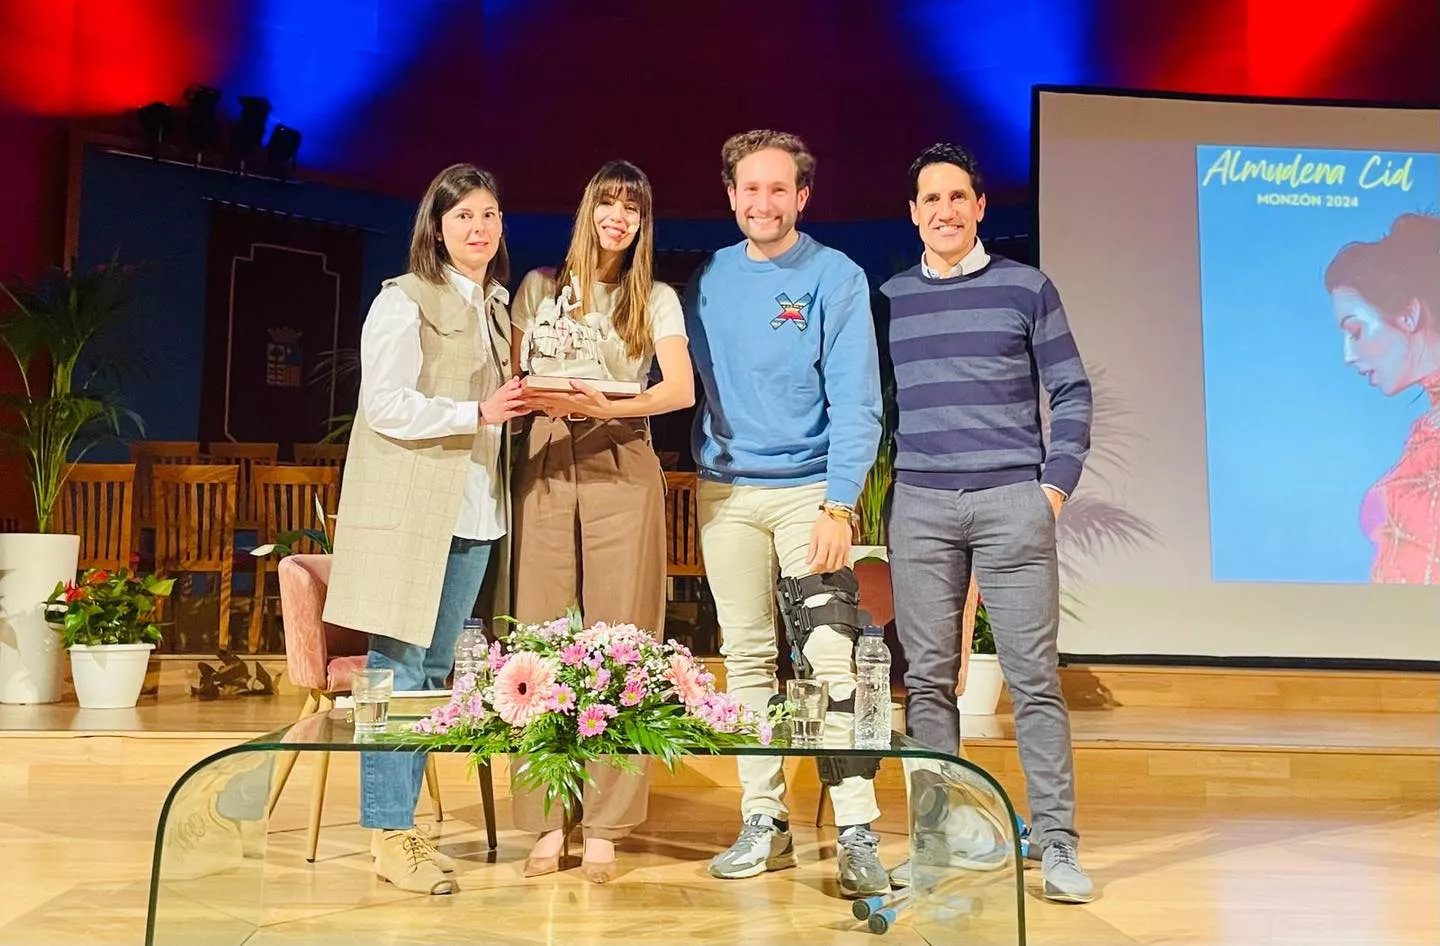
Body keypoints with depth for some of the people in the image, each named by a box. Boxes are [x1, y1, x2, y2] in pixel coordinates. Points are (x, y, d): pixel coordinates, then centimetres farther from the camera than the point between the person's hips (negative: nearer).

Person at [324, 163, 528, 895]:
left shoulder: (498, 306, 17)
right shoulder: (403, 301, -5)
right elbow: (384, 404, -14)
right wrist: (478, 413, -23)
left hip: (473, 511, 7)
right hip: (407, 507, -7)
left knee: (435, 670, 10)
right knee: (398, 669, -4)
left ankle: (405, 825, 19)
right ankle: (390, 839, 4)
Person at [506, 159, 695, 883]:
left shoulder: (656, 299, 9)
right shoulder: (540, 287, 14)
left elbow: (682, 389, -5)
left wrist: (609, 406, -22)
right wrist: (538, 399, -12)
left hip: (623, 470, -1)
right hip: (546, 468, 1)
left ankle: (604, 829, 3)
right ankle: (546, 823, 6)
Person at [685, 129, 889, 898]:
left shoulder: (836, 278, -3)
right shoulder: (709, 280, 9)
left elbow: (857, 403, -9)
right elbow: (689, 384, 13)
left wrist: (838, 507, -16)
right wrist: (699, 466, 2)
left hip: (810, 488, -4)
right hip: (726, 492, 4)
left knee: (833, 658, -8)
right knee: (746, 658, 7)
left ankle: (856, 832, 0)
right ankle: (763, 822, 17)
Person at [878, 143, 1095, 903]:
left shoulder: (1025, 287, 7)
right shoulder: (888, 299, 11)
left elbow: (1072, 392, 7)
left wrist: (1056, 484, -2)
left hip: (1012, 500, -2)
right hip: (919, 506, 2)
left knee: (1033, 675, -2)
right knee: (927, 677, 4)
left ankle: (1056, 843, 6)